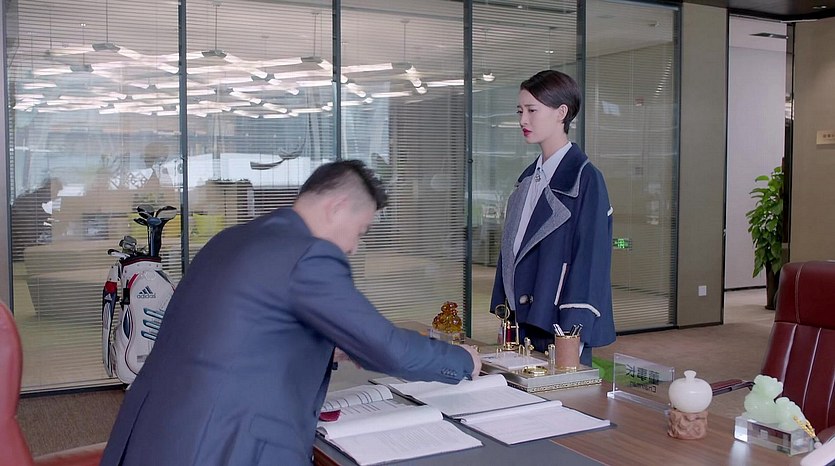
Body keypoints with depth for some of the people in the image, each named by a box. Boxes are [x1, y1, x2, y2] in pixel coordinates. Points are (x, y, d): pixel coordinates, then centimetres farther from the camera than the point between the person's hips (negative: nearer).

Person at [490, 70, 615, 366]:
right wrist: (502, 308, 12)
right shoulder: (529, 178, 11)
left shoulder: (585, 178, -12)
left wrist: (571, 338, -19)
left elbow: (591, 261, -16)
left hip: (557, 324, -7)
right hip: (520, 320, 7)